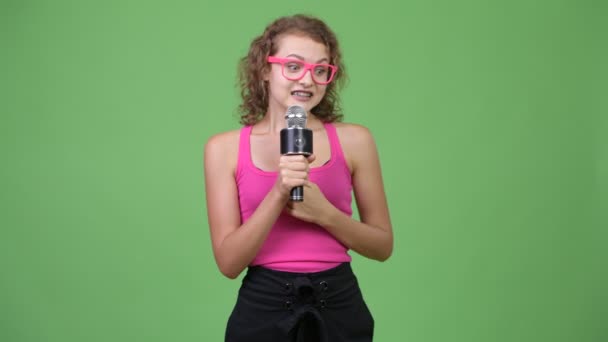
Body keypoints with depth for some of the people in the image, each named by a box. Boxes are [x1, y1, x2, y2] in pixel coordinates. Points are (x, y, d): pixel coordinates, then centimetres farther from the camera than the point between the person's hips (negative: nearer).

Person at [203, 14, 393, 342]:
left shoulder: (354, 140, -1)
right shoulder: (225, 148, -3)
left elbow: (383, 246, 3)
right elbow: (229, 262, -7)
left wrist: (324, 213, -13)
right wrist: (278, 195, -19)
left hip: (339, 306, 1)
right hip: (262, 308, -1)